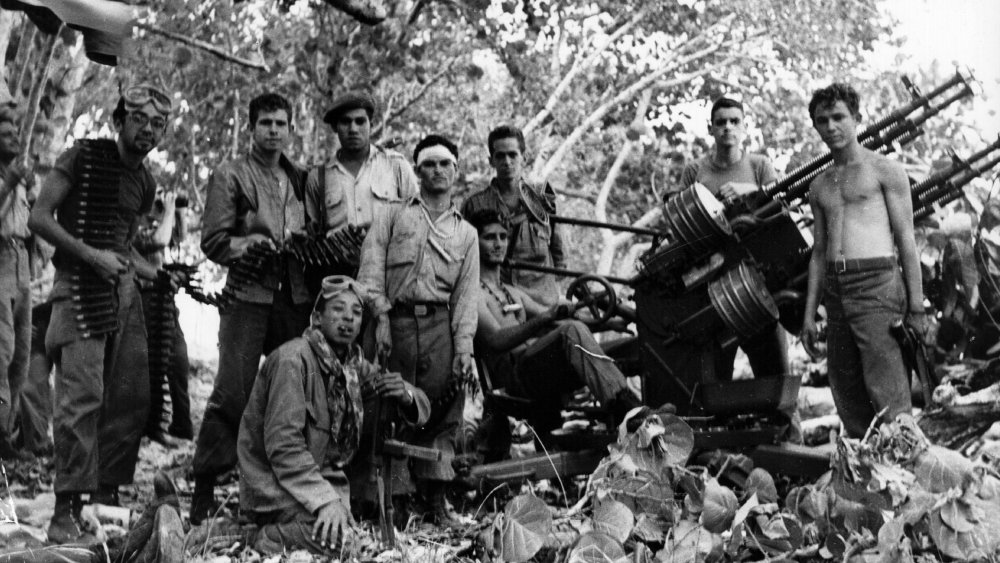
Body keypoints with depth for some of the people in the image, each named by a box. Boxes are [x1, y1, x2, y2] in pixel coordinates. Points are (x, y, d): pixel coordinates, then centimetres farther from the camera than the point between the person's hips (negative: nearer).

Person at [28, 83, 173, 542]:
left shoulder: (144, 183, 16)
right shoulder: (83, 157, -4)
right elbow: (39, 217, -10)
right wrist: (91, 255, -17)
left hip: (124, 289, 7)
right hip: (79, 286, -7)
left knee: (133, 396, 6)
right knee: (82, 394, -14)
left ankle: (107, 493, 19)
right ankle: (66, 510, -8)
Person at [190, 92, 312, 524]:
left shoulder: (301, 179, 18)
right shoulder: (230, 176, 4)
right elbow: (213, 242, -2)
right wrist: (253, 244, -16)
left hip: (295, 298, 4)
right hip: (248, 296, -4)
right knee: (233, 392, -8)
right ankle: (205, 485, 0)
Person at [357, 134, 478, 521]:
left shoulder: (466, 233, 20)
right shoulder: (392, 217, 15)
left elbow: (466, 296, 12)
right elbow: (371, 269, 3)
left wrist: (463, 348, 0)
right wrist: (381, 317, -10)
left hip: (440, 323, 2)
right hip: (396, 319, -1)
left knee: (442, 410, -7)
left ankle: (435, 492, 1)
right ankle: (393, 492, 3)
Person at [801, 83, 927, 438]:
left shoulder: (885, 171, 3)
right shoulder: (820, 187, 19)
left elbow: (906, 242, -1)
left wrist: (915, 308, -7)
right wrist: (809, 314, 13)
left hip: (877, 284, -6)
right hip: (835, 290, 6)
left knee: (888, 400, -11)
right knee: (848, 403, 6)